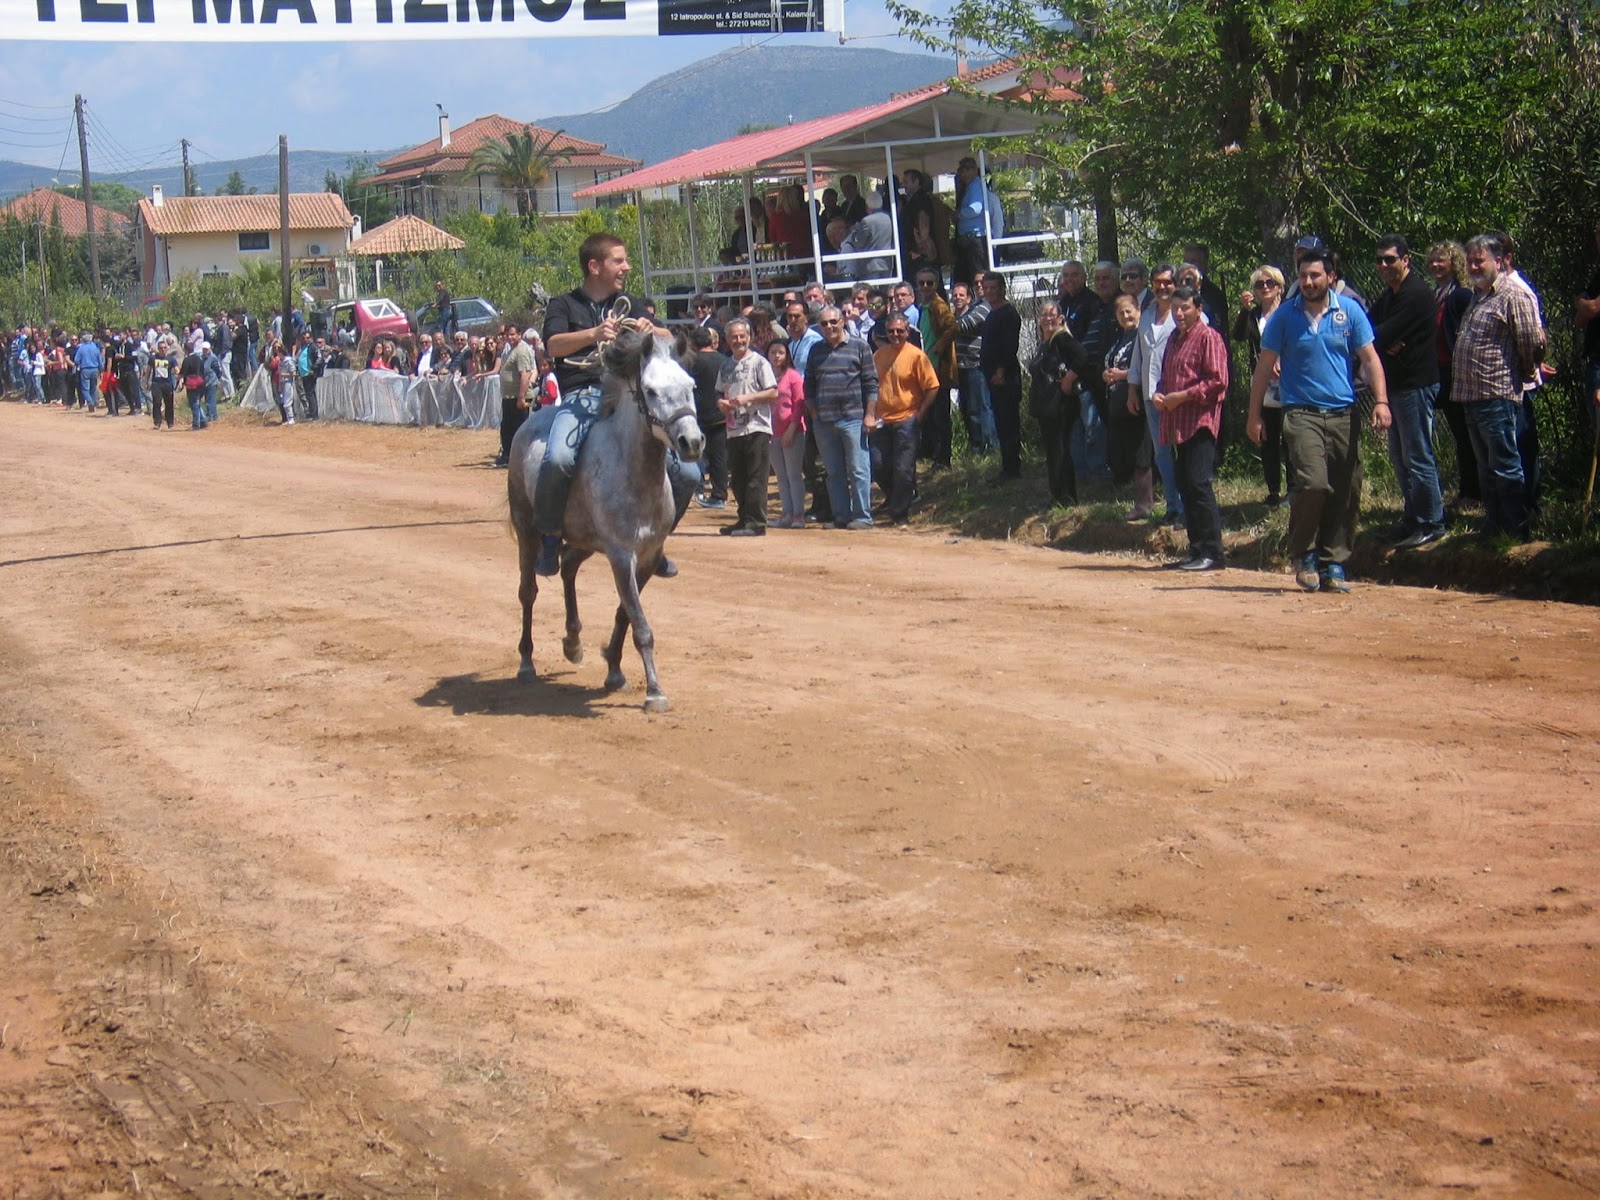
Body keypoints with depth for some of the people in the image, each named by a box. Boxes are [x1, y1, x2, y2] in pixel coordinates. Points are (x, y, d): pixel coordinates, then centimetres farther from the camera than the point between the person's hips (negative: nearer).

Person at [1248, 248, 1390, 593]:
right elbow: (1265, 367, 6)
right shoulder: (1284, 316, 2)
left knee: (1346, 493, 2)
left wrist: (1381, 401, -7)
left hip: (1344, 414, 3)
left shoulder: (1350, 311, 5)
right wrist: (1255, 415, 4)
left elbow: (1369, 359, 6)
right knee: (1313, 483, -19)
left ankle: (1333, 565, 13)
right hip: (1302, 413, -2)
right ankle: (1303, 556, 1)